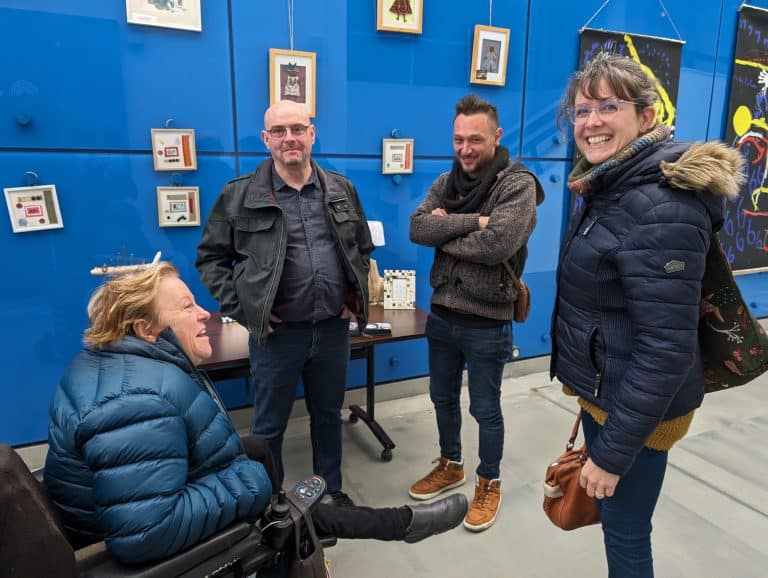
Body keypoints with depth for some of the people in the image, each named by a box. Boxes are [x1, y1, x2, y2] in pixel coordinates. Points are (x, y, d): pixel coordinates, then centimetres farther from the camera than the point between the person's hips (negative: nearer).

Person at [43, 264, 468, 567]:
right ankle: (404, 523, 16)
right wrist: (250, 487, -28)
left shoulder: (122, 361, -3)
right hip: (144, 549, -9)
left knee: (259, 449, 15)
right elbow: (146, 533, -40)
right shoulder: (140, 402, -37)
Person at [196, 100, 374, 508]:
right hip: (278, 332, -3)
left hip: (334, 328, 3)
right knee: (269, 425, 12)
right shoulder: (240, 195, -6)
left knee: (328, 416, 20)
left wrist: (356, 297, 6)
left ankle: (331, 490, 41)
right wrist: (241, 309, -8)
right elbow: (210, 258, 0)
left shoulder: (342, 190, 4)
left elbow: (363, 249, 16)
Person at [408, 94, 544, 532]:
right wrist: (472, 222, -21)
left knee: (486, 409, 11)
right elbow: (417, 227, -10)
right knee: (443, 397, 21)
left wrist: (444, 232, -14)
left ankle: (490, 483, 34)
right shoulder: (447, 182, 6)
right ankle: (451, 466, 43)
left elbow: (497, 244, -29)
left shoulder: (518, 185, -14)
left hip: (486, 323, -6)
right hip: (441, 314, 6)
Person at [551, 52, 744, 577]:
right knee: (615, 523, 26)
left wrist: (613, 451, -21)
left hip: (636, 407, -9)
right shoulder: (614, 186, 5)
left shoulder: (660, 208, -26)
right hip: (605, 389, 9)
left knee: (625, 535, 12)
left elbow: (666, 347, -27)